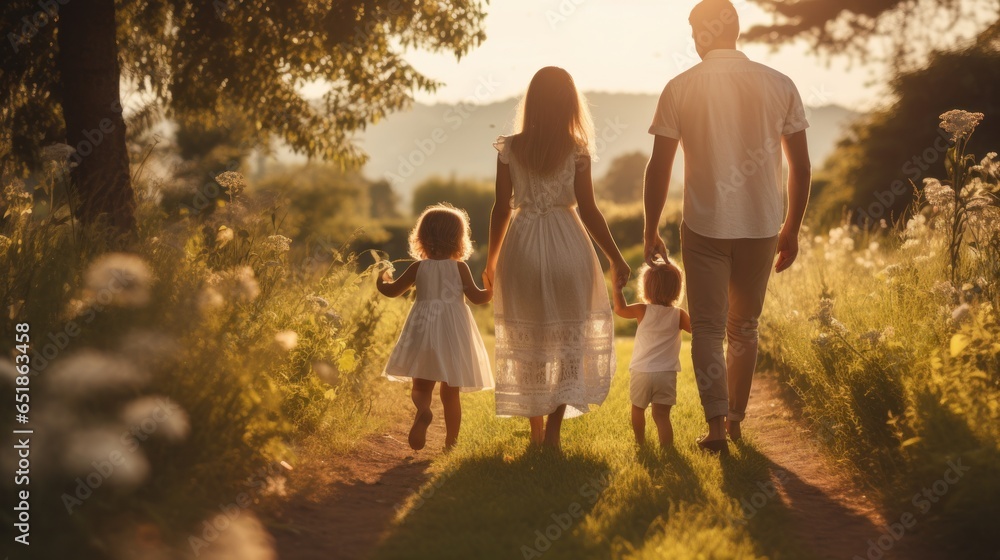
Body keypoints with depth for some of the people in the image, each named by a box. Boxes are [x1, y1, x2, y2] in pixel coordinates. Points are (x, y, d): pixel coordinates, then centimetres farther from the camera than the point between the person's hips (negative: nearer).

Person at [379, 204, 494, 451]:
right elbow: (477, 297, -5)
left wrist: (381, 281, 32)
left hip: (424, 331, 0)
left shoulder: (418, 268, 1)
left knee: (421, 387, 8)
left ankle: (423, 411, -25)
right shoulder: (459, 267, -4)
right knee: (450, 393, 11)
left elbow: (392, 290, 10)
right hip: (453, 334, 0)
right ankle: (451, 442, 11)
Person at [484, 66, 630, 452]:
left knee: (528, 339, 12)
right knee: (570, 335, 8)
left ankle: (537, 429, 19)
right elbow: (588, 210, -6)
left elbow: (502, 208, 0)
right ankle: (553, 428, -4)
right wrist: (615, 258, 3)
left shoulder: (510, 148, -2)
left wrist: (491, 260, 11)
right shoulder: (576, 150, -6)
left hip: (521, 246, 2)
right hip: (567, 246, -2)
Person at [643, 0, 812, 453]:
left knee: (708, 327, 7)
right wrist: (791, 229, 14)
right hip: (761, 226, 3)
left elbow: (659, 168, -4)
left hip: (704, 226, -2)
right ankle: (736, 418, 26)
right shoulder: (779, 85, 1)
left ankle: (716, 426, -1)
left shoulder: (681, 88, -5)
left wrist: (651, 232, 7)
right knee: (744, 326, 17)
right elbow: (801, 167, 3)